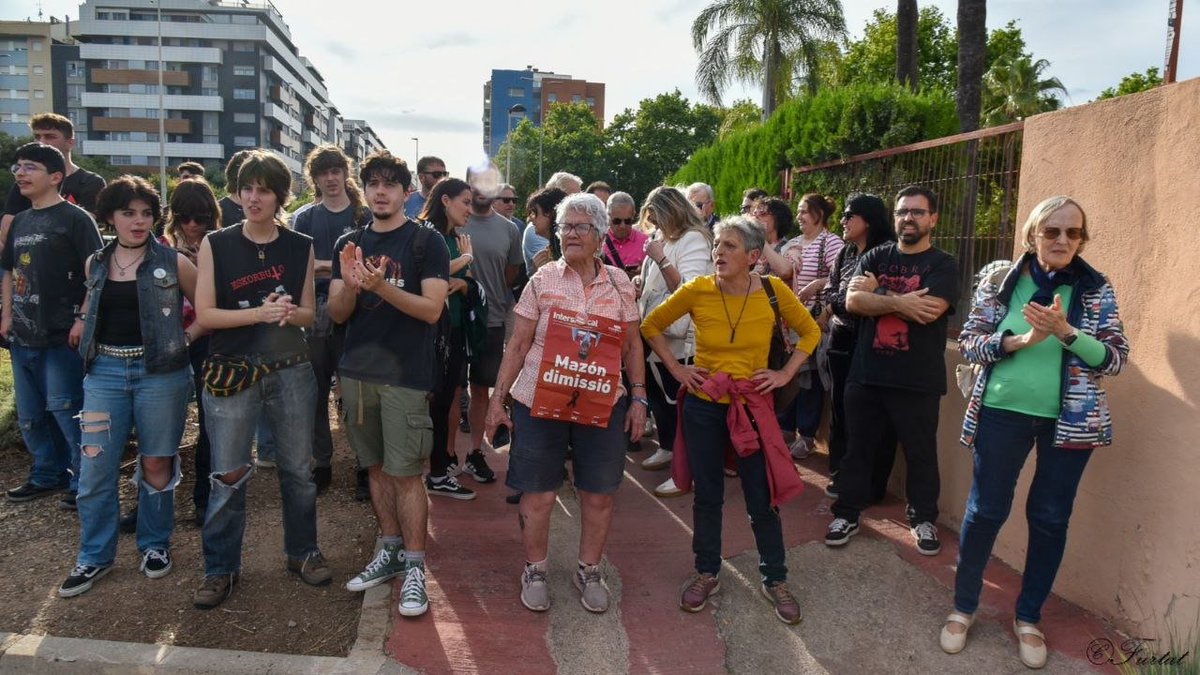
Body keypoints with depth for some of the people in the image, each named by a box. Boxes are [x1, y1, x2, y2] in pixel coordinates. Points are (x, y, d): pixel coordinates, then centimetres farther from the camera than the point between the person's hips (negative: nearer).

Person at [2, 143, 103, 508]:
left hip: (62, 336, -8)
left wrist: (82, 320, -18)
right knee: (30, 415, 15)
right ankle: (47, 475, 30)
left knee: (66, 410, -5)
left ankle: (85, 482, 7)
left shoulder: (75, 218, -8)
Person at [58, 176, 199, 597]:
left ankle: (155, 545, 27)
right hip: (104, 371, 3)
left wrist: (186, 337, -7)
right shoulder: (95, 264, 9)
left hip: (159, 372, -3)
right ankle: (94, 556, 18)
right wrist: (89, 339, 13)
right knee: (95, 467, 2)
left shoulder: (173, 263, -3)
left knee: (156, 465, 7)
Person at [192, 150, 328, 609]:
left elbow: (309, 314, 8)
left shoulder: (301, 247, 5)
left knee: (299, 469, 11)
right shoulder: (216, 245, 0)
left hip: (291, 371, 2)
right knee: (228, 477, 3)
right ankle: (221, 569, 20)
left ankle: (302, 552, 30)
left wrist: (288, 312, -15)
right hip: (232, 373, -2)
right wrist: (260, 313, -19)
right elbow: (204, 314, -6)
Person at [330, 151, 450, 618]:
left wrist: (381, 286, -25)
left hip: (406, 374, -5)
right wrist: (349, 284, -15)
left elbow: (432, 309, -12)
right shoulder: (349, 243, 11)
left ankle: (414, 568, 6)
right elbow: (337, 314, 6)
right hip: (357, 372, 5)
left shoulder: (426, 242, -3)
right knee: (376, 466, 13)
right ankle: (390, 551, 27)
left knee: (405, 472, -4)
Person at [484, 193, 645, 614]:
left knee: (599, 494, 9)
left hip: (602, 404, 2)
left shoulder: (619, 283, 5)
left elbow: (632, 345, 10)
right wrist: (497, 397, -2)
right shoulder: (543, 279, -1)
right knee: (538, 493, 5)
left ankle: (589, 571, 29)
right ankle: (535, 570, 27)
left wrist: (638, 398, 4)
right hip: (540, 403, -2)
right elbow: (518, 344, 1)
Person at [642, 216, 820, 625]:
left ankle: (775, 580, 26)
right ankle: (706, 573, 32)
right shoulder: (697, 291, -10)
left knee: (762, 498, 6)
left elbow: (810, 333, 6)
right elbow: (651, 325, 4)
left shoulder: (772, 292, -9)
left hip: (752, 406, 0)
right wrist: (676, 368, -2)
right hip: (703, 405, 1)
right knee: (707, 495, 13)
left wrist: (785, 374, -2)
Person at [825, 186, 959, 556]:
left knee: (921, 453, 10)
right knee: (858, 448, 12)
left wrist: (876, 292, -10)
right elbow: (852, 301, -7)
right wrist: (899, 302, -17)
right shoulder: (874, 257, 8)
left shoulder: (943, 265, -2)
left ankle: (923, 519, 28)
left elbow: (928, 311, -19)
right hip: (866, 373, 3)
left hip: (917, 380, -3)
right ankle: (847, 514, 25)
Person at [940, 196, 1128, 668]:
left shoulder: (1096, 289, -1)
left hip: (1070, 419, 1)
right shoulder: (1000, 281, -2)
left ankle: (1028, 617, 28)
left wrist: (1066, 332, -21)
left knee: (1050, 518, 10)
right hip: (1002, 412, -1)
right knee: (985, 510, 7)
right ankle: (964, 606, 25)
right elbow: (968, 343, -3)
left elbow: (1116, 358, -5)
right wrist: (1023, 339, -19)